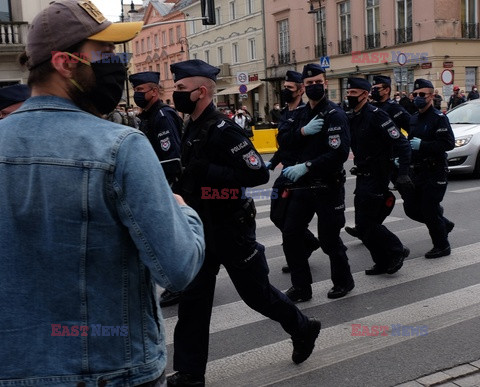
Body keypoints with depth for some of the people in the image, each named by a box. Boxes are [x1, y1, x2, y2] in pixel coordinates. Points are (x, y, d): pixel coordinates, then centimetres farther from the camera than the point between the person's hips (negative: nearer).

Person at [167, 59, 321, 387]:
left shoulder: (223, 130, -20)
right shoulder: (193, 129, 8)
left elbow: (258, 173, -27)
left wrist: (206, 172, -30)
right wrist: (182, 178, 2)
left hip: (231, 230, -8)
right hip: (202, 230, 8)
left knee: (256, 292, 9)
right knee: (193, 301, 8)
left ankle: (303, 329, 36)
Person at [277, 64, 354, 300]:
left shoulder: (335, 114, -11)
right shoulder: (302, 114, 12)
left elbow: (339, 153, -22)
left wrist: (306, 166, -25)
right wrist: (303, 131, -13)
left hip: (328, 186, -7)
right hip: (303, 184, 7)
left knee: (328, 238, 2)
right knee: (290, 235, 5)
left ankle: (343, 281, 27)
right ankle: (301, 287, 17)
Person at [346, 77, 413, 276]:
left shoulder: (376, 115, -16)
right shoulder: (352, 118, 10)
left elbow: (402, 144, -19)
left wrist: (403, 174, -25)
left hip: (376, 178, -9)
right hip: (362, 178, 9)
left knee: (366, 225, -8)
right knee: (364, 224, 11)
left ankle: (397, 251, 11)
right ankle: (383, 263, 23)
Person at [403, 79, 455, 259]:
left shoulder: (439, 118, -11)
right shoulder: (413, 119, 13)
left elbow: (449, 143, -22)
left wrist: (422, 145, -23)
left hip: (434, 173, -8)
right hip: (417, 172, 8)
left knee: (429, 210, -4)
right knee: (410, 208, 10)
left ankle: (442, 246, 16)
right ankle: (444, 224, 32)